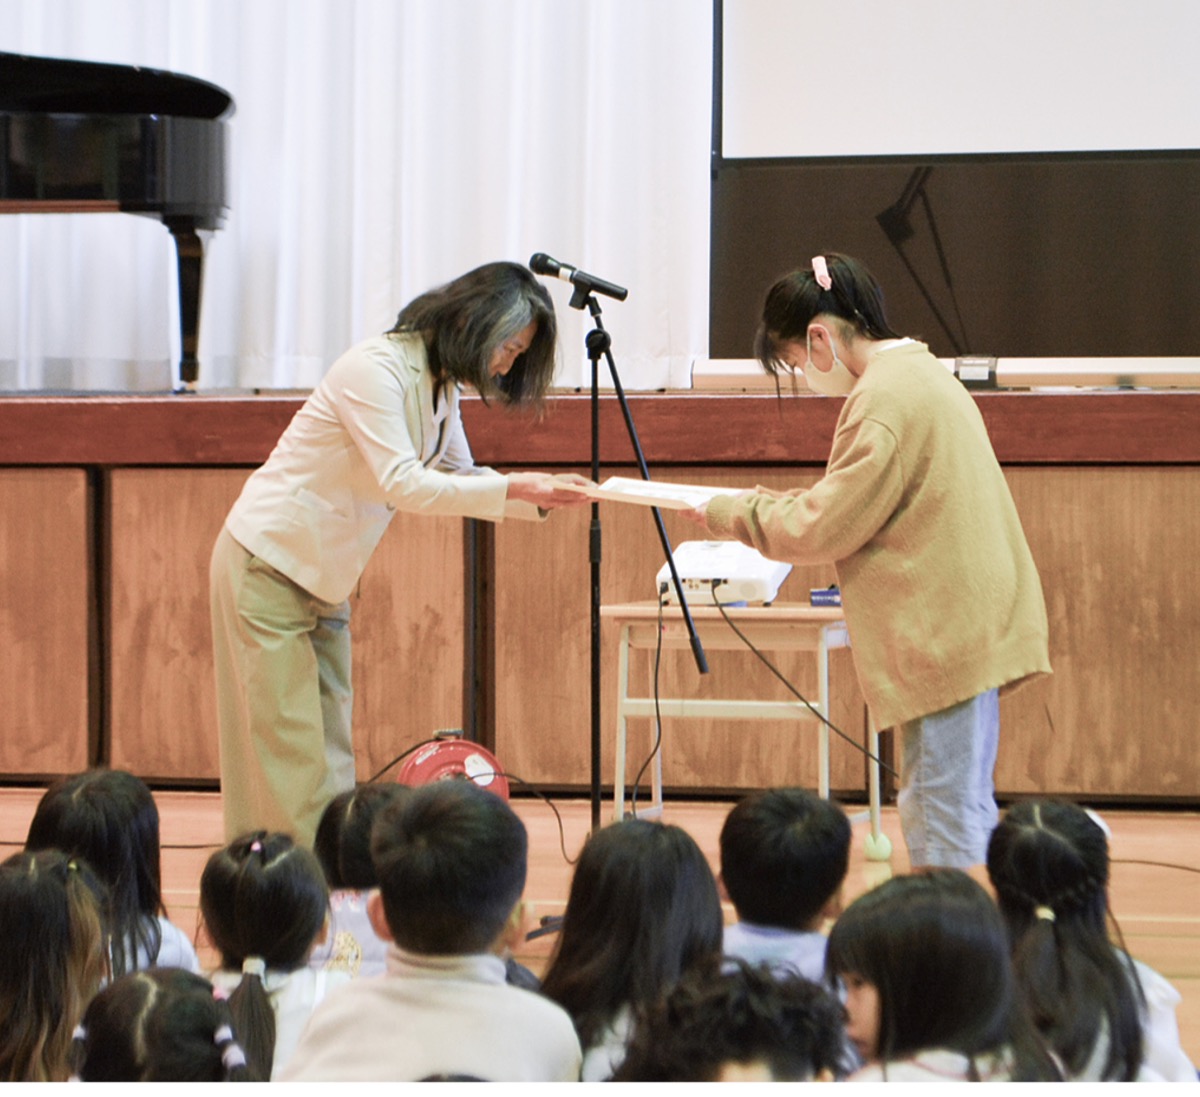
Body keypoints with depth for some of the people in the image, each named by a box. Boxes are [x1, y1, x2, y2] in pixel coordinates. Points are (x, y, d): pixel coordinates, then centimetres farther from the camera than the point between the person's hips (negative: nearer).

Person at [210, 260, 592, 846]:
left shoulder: (439, 388, 7)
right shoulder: (376, 369, -21)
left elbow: (462, 482, 14)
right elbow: (403, 485, -28)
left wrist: (538, 495, -3)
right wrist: (513, 486, -30)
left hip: (322, 581, 9)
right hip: (267, 567, -9)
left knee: (331, 749, 7)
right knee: (289, 747, -9)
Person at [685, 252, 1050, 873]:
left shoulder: (884, 397, -15)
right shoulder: (922, 375, 17)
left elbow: (823, 528, -13)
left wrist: (731, 514, -1)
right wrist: (773, 504, 15)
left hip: (944, 634, -10)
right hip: (966, 629, 10)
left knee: (947, 830, -9)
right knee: (961, 816, 13)